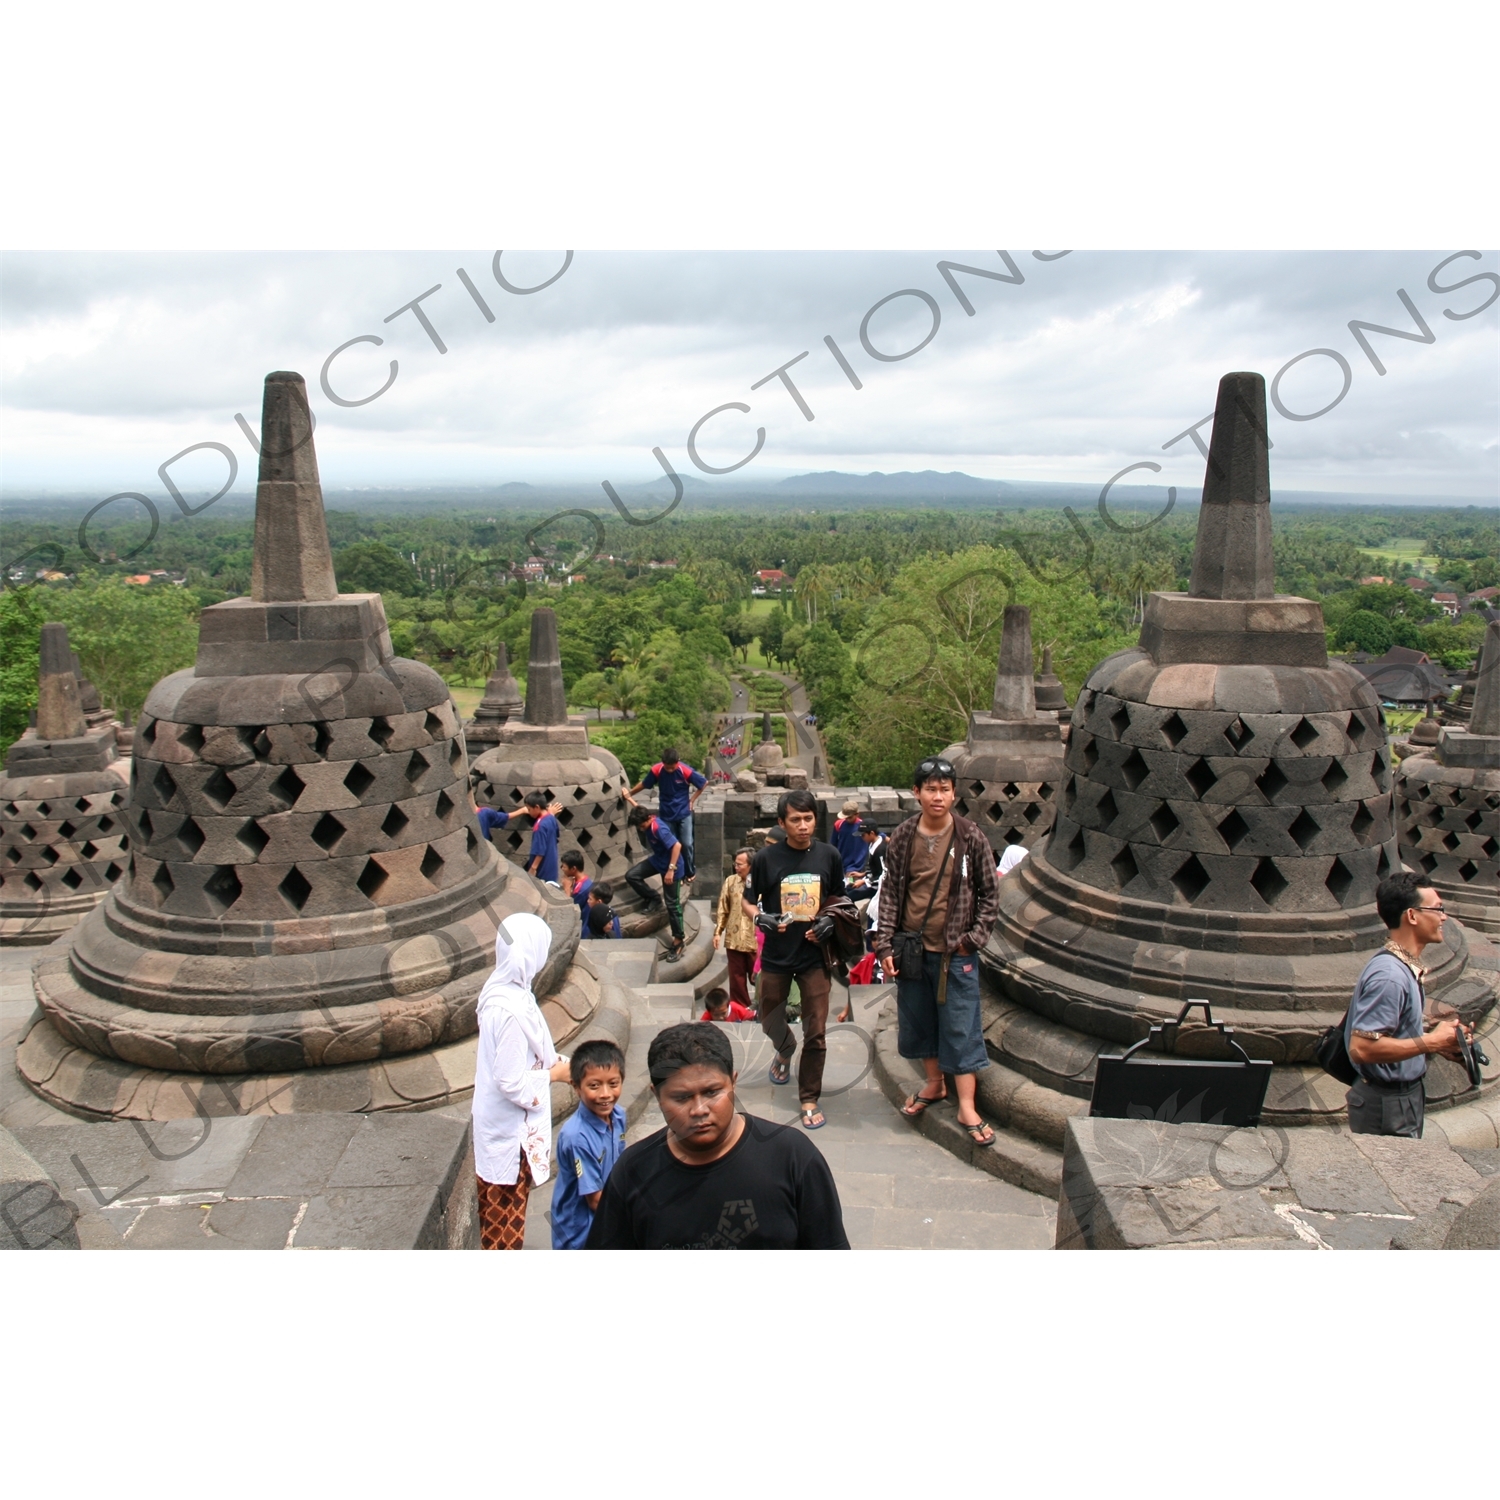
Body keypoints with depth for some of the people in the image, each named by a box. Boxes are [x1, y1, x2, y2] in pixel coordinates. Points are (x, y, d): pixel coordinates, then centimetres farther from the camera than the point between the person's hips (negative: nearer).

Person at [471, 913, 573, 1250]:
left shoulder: (499, 990, -2)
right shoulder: (512, 1010, -31)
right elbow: (512, 1083, -27)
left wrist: (550, 1061, 3)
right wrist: (554, 1073, -13)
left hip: (496, 1121, 9)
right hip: (510, 1130, -9)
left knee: (496, 1207, 24)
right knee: (505, 1213, 9)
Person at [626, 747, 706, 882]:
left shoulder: (686, 771, -20)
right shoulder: (656, 770, -15)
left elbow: (704, 783, -6)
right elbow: (644, 783, 4)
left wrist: (692, 800, -3)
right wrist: (630, 793, 15)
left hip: (684, 814, -2)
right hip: (666, 815, 2)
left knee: (686, 844, -3)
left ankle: (689, 872, 20)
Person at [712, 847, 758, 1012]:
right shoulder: (730, 881, 3)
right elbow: (723, 909, 8)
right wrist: (718, 931, 5)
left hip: (756, 939, -3)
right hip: (733, 938, 3)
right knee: (737, 977, 11)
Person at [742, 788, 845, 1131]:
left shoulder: (828, 856, -5)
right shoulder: (767, 858, -9)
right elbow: (748, 902, 1)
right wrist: (762, 919, -20)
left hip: (815, 955, 0)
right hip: (776, 956, 1)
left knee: (816, 1033, -1)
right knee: (770, 1020, 19)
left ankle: (809, 1099, 16)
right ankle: (785, 1051, 53)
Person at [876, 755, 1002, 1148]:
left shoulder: (971, 838, -6)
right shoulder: (902, 838, -1)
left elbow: (989, 894, 1)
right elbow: (889, 892, 2)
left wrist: (974, 938, -8)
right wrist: (885, 946, -3)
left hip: (956, 953, -3)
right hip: (911, 950, 3)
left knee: (961, 1028, 2)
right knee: (918, 1022, 15)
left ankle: (967, 1108, 12)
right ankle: (934, 1084, 35)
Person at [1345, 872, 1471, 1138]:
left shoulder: (1405, 966, 6)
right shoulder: (1388, 975, -25)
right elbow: (1362, 1048, -30)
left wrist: (1434, 1033, 2)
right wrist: (1431, 1042, -22)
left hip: (1405, 1098, 10)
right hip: (1387, 1108, -10)